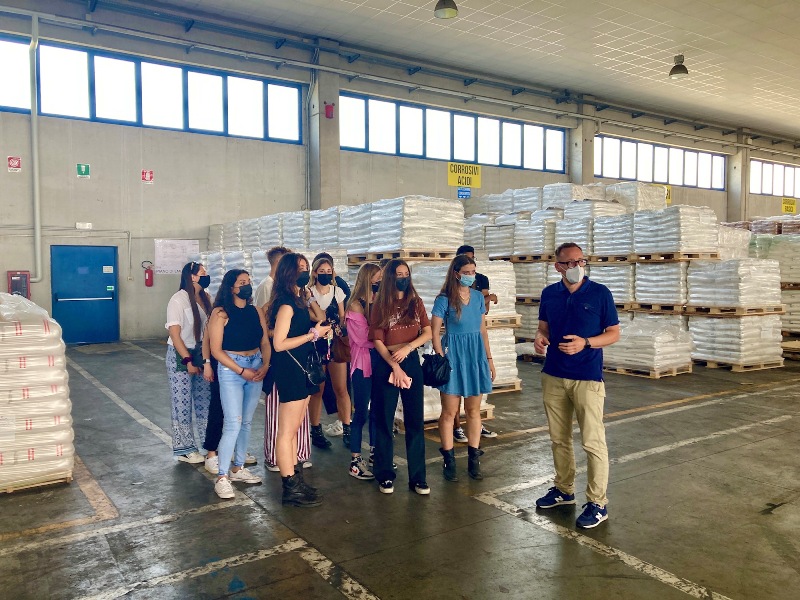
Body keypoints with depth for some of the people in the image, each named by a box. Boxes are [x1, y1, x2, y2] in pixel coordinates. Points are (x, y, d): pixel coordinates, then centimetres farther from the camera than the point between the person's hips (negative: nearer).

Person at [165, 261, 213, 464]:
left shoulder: (205, 297, 2)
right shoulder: (178, 300, -13)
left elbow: (208, 329, 1)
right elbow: (175, 334, -13)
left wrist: (207, 361, -3)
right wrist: (188, 361, -13)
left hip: (200, 353, 5)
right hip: (180, 355, -5)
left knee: (204, 400, 9)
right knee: (182, 403, 5)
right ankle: (184, 449, 17)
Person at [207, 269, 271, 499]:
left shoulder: (257, 311, 7)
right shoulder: (221, 313, -8)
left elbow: (265, 343, 8)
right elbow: (216, 350, -10)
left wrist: (265, 365, -10)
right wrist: (242, 371, -13)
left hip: (256, 368, 5)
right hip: (231, 368, -5)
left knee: (247, 422, 12)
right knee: (233, 424, -9)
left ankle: (238, 468, 27)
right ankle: (222, 477, 1)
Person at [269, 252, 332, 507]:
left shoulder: (300, 300, 12)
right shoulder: (286, 303, -15)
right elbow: (279, 343, -20)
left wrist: (319, 330, 0)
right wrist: (313, 334, -16)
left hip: (302, 369, 10)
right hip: (289, 370, -10)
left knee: (293, 430, 15)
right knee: (287, 432, -1)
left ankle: (295, 480, 25)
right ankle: (291, 488, 7)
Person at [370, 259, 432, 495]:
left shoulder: (416, 302, 6)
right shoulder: (381, 305, -2)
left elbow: (427, 332, 1)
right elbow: (377, 340, -7)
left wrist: (408, 347, -15)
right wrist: (394, 366, -13)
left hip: (412, 361, 3)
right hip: (386, 363, -2)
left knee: (415, 420, 3)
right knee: (384, 421, 4)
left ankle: (417, 477, 11)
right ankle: (385, 475, 16)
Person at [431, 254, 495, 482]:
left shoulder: (478, 296, 8)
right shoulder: (444, 299, -6)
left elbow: (483, 330, 14)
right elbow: (435, 333, -7)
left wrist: (489, 358, 13)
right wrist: (442, 360, -13)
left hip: (476, 354, 5)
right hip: (454, 354, -4)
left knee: (474, 410, 10)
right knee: (449, 411, 1)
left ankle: (474, 460, 19)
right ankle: (449, 461, 12)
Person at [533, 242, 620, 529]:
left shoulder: (599, 293, -6)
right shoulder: (549, 294, 4)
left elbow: (614, 333, -3)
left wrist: (585, 342, -20)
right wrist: (540, 337, -9)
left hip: (587, 378, -4)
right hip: (553, 376, 4)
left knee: (593, 441, -1)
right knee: (559, 438, 15)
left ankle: (598, 503, 12)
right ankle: (564, 490, 32)